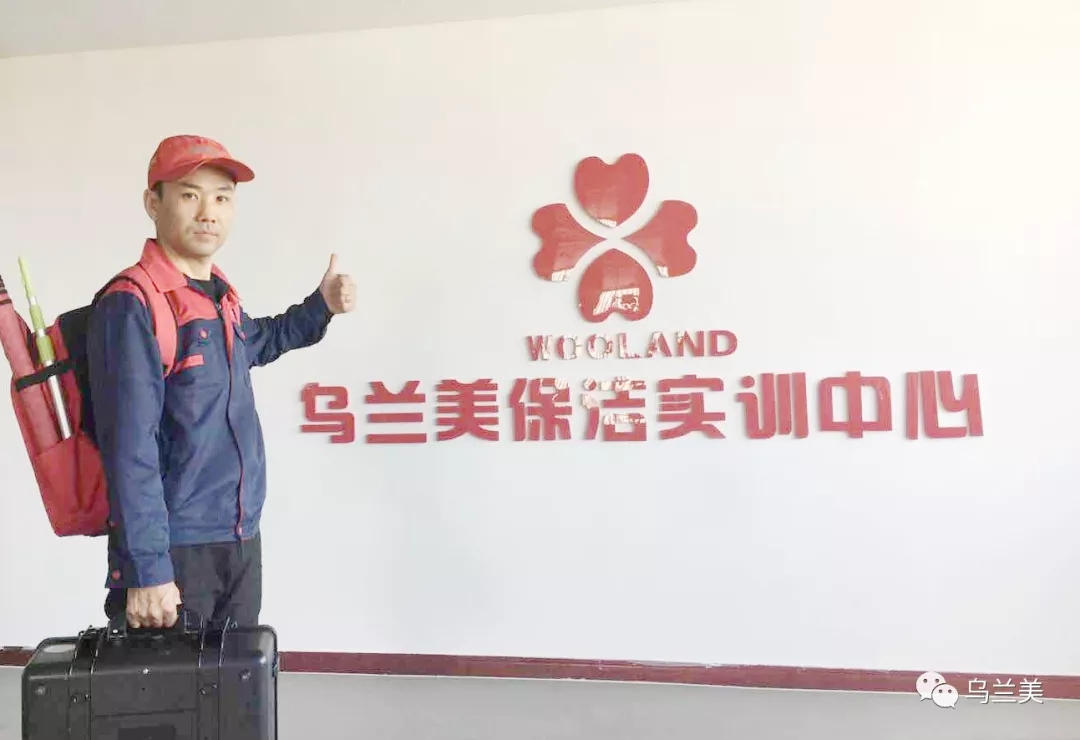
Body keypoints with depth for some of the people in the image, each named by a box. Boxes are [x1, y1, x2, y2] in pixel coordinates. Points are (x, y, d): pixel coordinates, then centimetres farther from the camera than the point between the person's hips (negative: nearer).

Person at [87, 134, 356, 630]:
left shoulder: (220, 296, 8)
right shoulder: (132, 306, -17)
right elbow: (130, 448, -21)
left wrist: (321, 306, 21)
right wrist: (146, 569, -22)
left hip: (241, 543, 8)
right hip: (172, 552, -8)